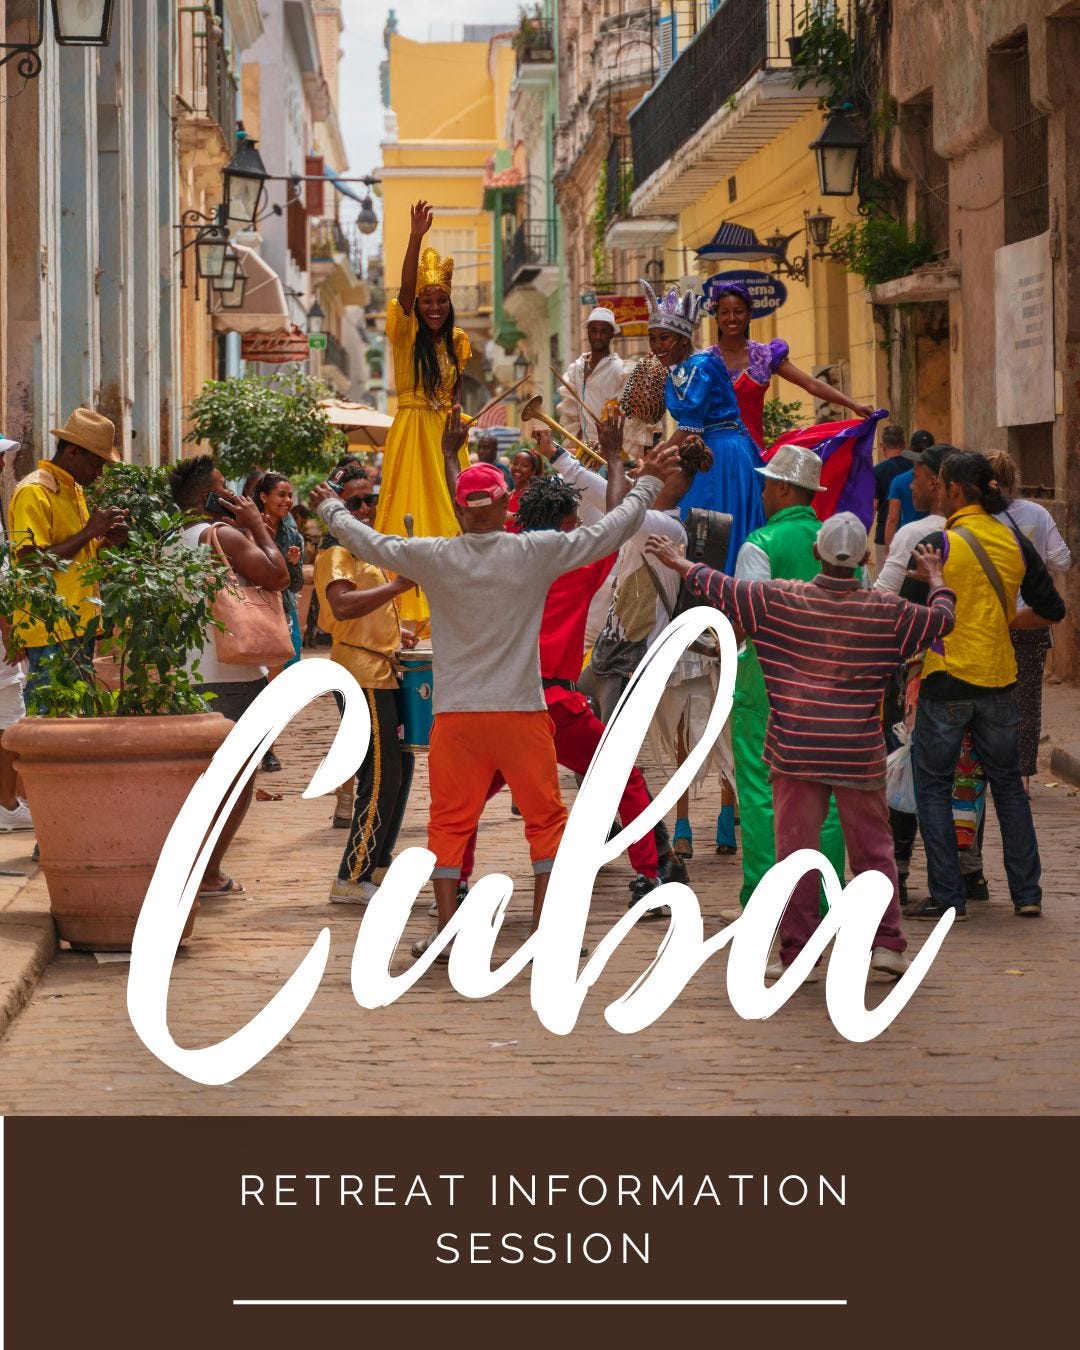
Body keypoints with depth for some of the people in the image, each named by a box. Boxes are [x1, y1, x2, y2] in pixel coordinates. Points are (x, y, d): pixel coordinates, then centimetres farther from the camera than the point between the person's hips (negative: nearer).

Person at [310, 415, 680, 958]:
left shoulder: (435, 558, -5)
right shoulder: (537, 552, -8)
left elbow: (368, 542, 8)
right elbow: (611, 529, 0)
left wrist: (330, 507, 27)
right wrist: (647, 483, 15)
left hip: (456, 714, 1)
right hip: (521, 711, -1)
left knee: (449, 822, 11)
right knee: (546, 818, 9)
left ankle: (447, 928, 10)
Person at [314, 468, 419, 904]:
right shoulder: (336, 553, -13)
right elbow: (342, 606, -31)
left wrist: (394, 633, 16)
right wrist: (399, 584, -33)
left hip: (384, 672, 10)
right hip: (361, 675, -10)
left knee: (400, 766, 17)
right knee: (381, 778, -10)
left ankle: (378, 860, 29)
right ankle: (351, 880, -5)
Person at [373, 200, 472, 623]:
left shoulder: (456, 341, 10)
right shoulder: (406, 334, -5)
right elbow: (405, 290, -20)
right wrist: (416, 237, -32)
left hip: (446, 435, 5)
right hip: (412, 433, -5)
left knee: (449, 513, 5)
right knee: (411, 512, -6)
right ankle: (410, 606, -6)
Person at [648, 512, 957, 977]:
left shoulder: (781, 600, -5)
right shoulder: (885, 611, -3)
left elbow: (720, 589, 4)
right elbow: (941, 619, 10)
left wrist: (678, 562, 21)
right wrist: (935, 576, 30)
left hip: (796, 751, 0)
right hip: (859, 755, 0)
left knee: (796, 849, 4)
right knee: (872, 848, 10)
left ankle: (797, 951, 5)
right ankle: (886, 943, 7)